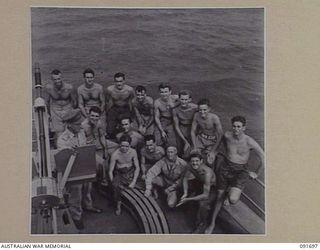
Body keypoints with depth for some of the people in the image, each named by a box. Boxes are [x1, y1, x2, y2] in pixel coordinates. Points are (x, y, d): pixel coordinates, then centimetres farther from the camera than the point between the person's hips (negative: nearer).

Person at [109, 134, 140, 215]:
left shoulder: (133, 152, -12)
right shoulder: (115, 154, -17)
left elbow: (137, 167, -6)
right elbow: (110, 171, -10)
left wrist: (134, 181, -14)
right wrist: (113, 183, -19)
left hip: (130, 172, 2)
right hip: (119, 174, -1)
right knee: (116, 186, -29)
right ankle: (118, 205, -7)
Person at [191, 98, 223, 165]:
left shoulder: (214, 118, -27)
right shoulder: (196, 115, -16)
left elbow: (220, 135, -19)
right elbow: (193, 131, -4)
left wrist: (213, 151, -18)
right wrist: (195, 148, -10)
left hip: (212, 141, -3)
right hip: (201, 138, 3)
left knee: (209, 162, -19)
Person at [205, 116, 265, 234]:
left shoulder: (249, 142, -18)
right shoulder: (227, 135, -7)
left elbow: (264, 158, -10)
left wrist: (256, 173, 0)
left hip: (240, 171, -3)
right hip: (225, 168, 3)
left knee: (233, 200, -24)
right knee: (219, 197, 10)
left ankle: (230, 194, 15)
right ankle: (212, 223, 29)